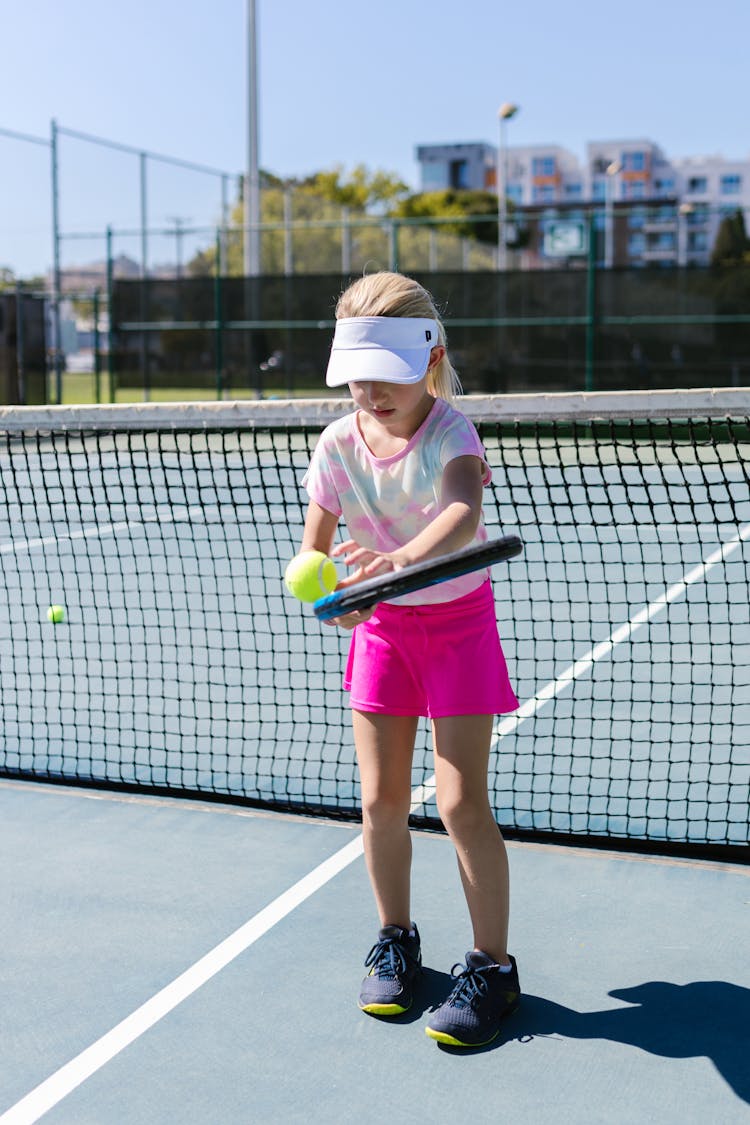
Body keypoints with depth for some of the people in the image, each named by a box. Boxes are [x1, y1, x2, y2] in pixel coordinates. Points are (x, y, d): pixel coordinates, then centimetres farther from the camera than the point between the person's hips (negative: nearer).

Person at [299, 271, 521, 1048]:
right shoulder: (338, 445, -8)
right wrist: (331, 591, -26)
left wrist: (405, 557, -62)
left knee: (461, 804, -7)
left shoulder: (450, 433, -21)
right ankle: (394, 940, 28)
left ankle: (492, 966, 9)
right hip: (381, 626, 4)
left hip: (458, 619, -4)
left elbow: (463, 514, -42)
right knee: (381, 798, 6)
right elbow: (312, 551, -4)